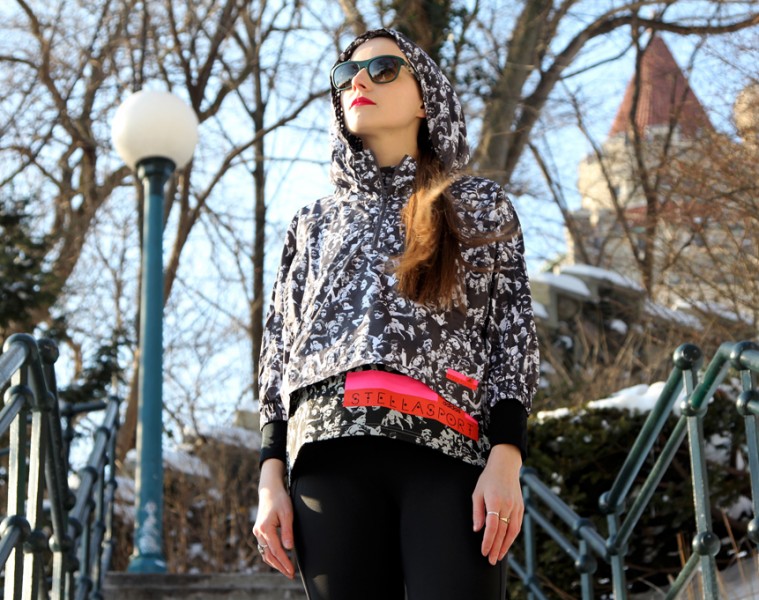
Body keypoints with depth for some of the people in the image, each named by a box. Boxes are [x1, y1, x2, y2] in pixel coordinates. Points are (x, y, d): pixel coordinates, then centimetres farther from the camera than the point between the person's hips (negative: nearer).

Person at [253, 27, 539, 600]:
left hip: (449, 451, -2)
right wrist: (272, 477, 7)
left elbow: (515, 333, 7)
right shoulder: (314, 222, 25)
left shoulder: (479, 204, 17)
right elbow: (280, 349, 20)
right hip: (330, 455, 3)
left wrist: (506, 460, -7)